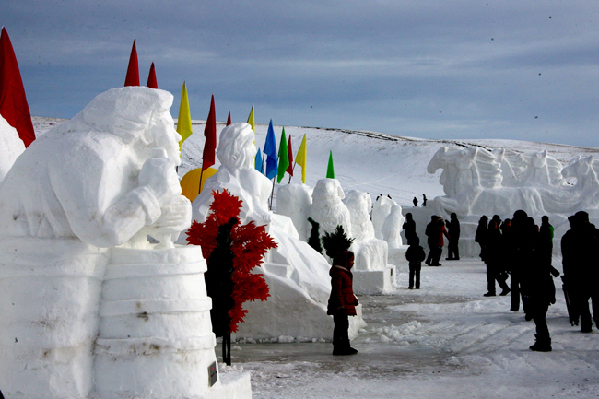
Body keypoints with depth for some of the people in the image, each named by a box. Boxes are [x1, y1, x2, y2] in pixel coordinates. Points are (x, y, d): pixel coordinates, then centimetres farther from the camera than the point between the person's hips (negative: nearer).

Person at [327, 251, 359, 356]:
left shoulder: (345, 272, 18)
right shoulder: (338, 273, -16)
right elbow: (337, 290, -21)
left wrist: (354, 299, 26)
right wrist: (341, 305, -24)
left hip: (345, 305, 11)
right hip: (340, 305, -11)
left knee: (344, 325, 14)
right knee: (341, 326, -8)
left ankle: (345, 347, 20)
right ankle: (338, 348, -5)